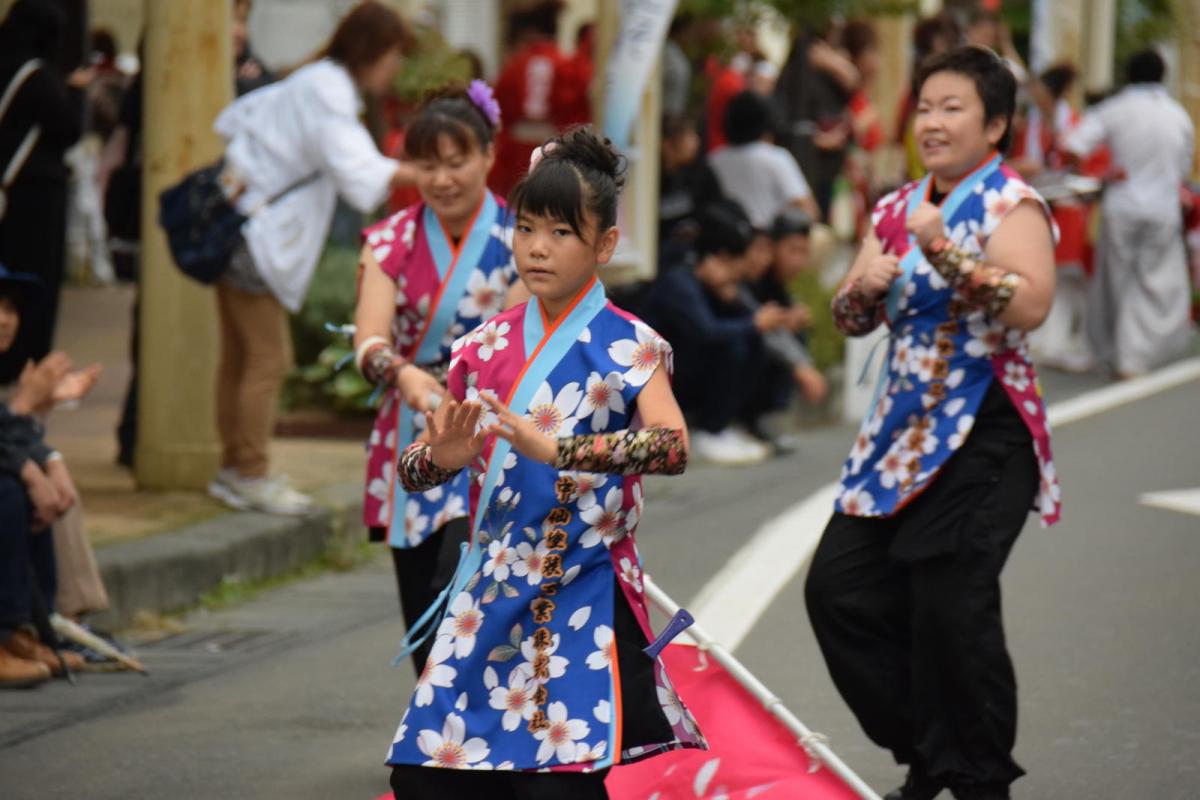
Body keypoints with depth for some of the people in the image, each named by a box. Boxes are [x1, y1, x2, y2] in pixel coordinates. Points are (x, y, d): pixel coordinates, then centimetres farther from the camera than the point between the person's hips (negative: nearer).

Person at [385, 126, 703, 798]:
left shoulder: (624, 347, -7)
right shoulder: (488, 347, 9)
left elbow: (674, 446, -25)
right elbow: (413, 469, 13)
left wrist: (557, 449, -35)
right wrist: (442, 458, -11)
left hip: (583, 597, -5)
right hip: (490, 592, 5)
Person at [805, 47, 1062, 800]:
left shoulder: (1010, 203, -8)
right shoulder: (899, 209, 14)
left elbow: (1031, 306, -24)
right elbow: (852, 320, 16)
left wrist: (946, 253, -30)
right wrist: (862, 290, -5)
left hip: (980, 435, -8)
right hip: (903, 428, 8)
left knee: (950, 609, -10)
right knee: (839, 587, 6)